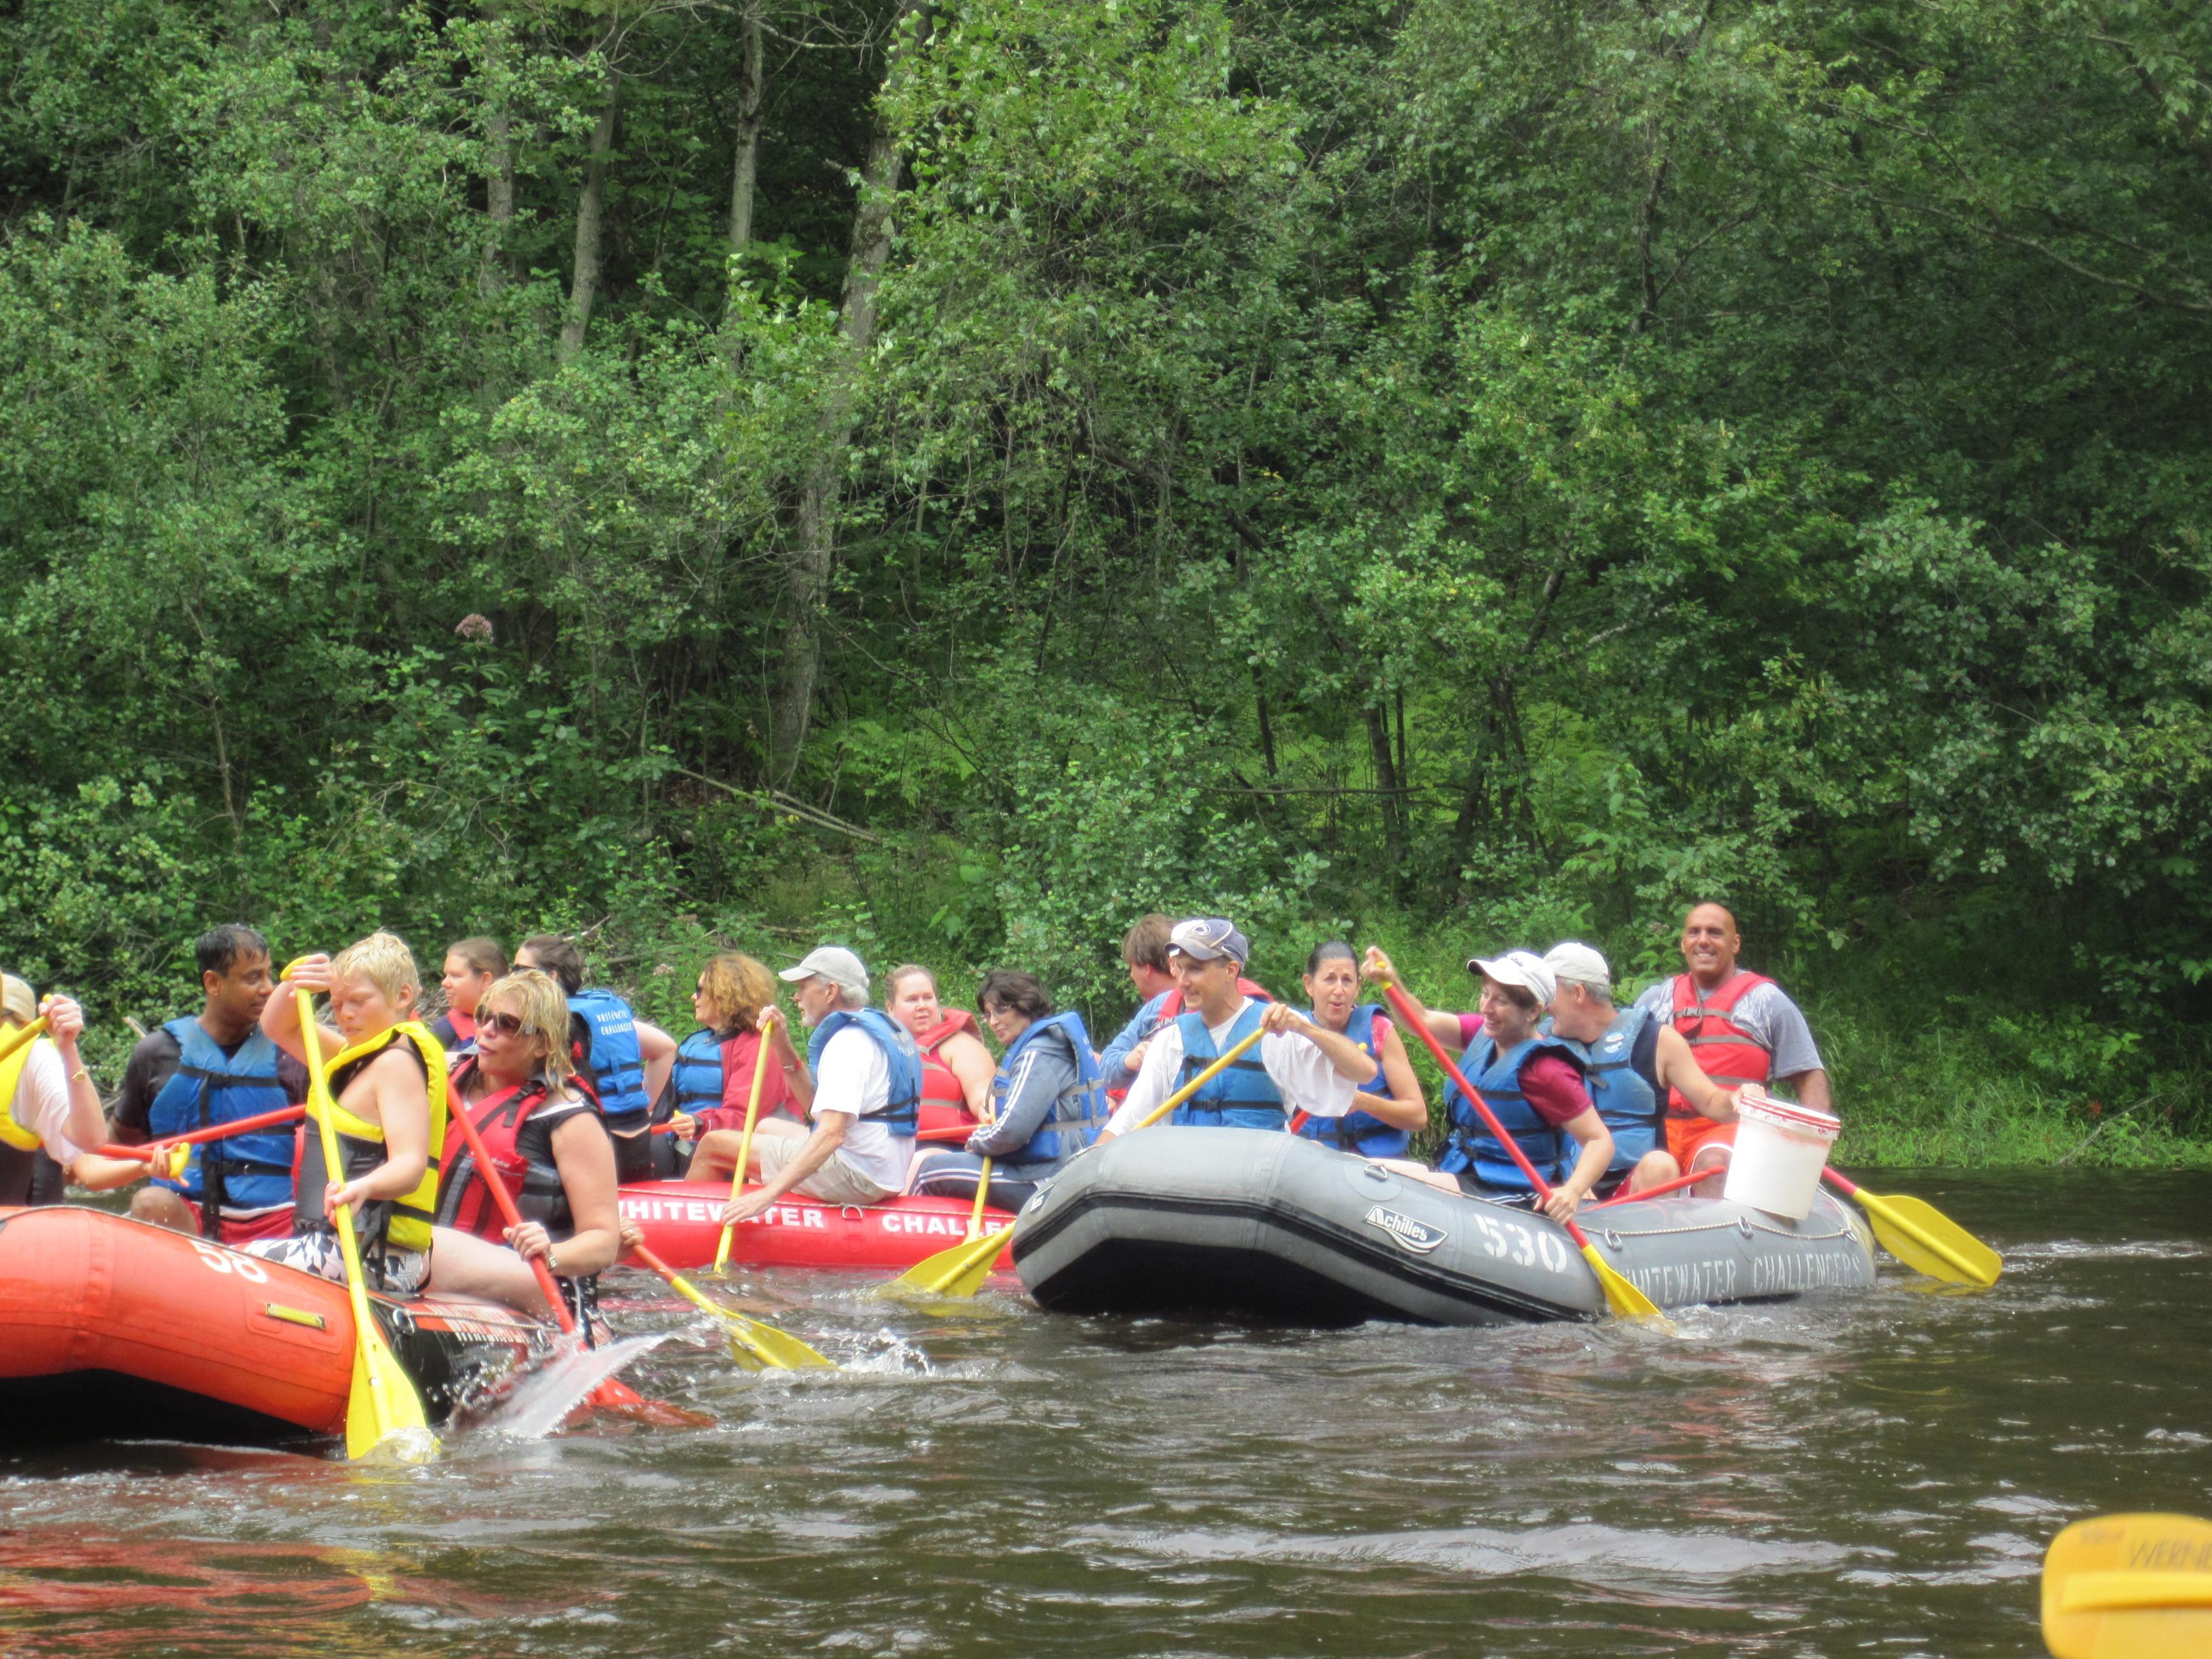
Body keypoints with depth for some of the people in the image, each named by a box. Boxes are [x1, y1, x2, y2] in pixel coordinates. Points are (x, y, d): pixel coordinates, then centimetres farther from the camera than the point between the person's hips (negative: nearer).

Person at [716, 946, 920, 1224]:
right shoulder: (883, 1028, 13)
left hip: (858, 1177, -11)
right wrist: (783, 1047, 8)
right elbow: (815, 1105, 17)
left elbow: (832, 1133, -30)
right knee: (766, 1128, 31)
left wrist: (768, 1194, -36)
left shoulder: (848, 1041, -18)